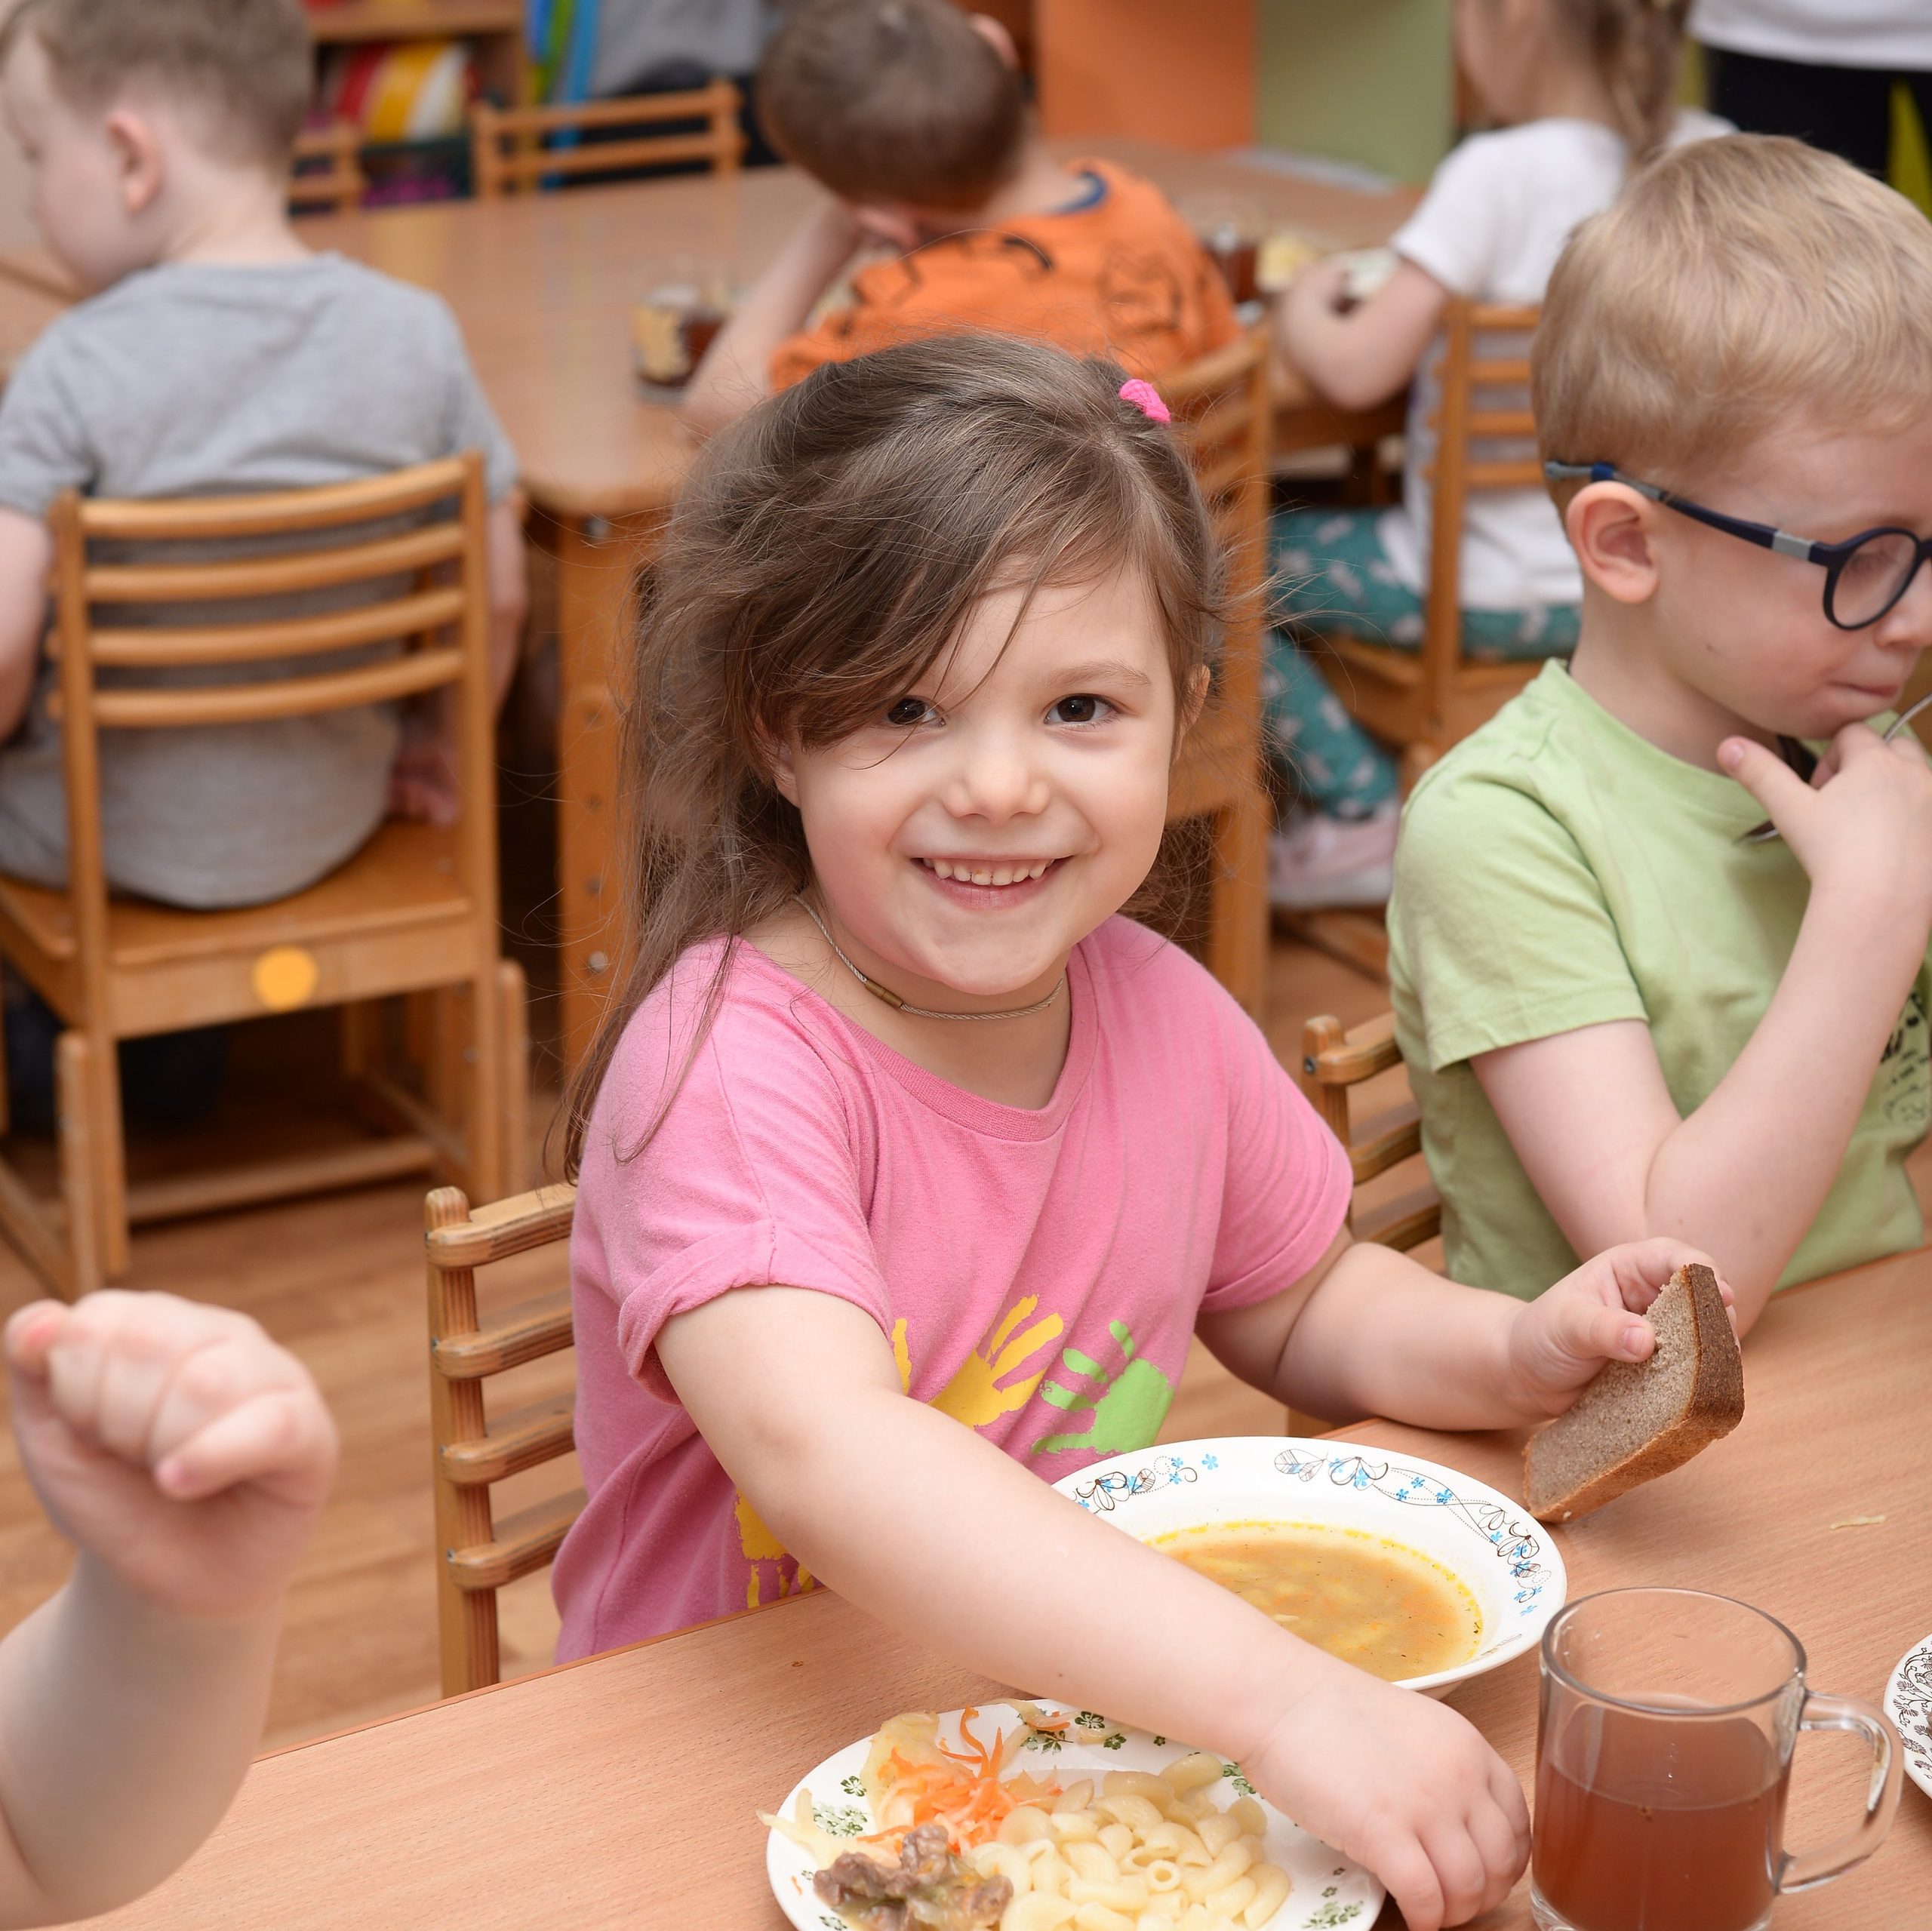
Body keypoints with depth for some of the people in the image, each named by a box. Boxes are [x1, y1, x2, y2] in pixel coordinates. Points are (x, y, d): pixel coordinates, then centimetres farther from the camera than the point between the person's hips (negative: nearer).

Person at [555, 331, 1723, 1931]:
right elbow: (821, 1455, -36)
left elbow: (1301, 1306, 15)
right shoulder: (730, 1063, -21)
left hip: (1095, 1699, 7)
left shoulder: (1157, 1009, -2)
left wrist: (1522, 1350, -4)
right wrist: (1280, 1696, -44)